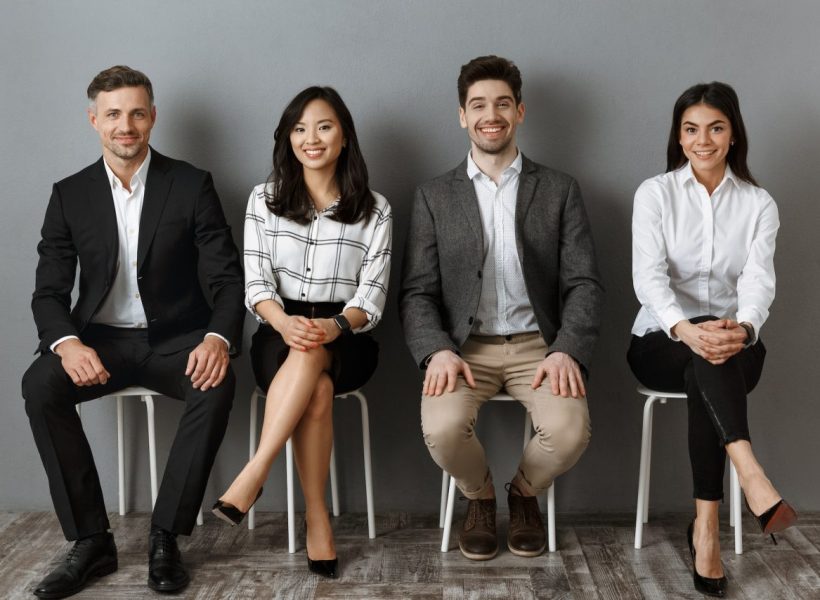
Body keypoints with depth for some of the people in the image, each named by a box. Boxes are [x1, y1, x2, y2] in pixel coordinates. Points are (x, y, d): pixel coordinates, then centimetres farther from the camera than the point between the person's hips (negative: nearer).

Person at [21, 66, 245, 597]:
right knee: (40, 384, -27)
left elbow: (228, 277, -4)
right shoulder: (70, 195, 4)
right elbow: (49, 291, 0)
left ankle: (166, 535, -19)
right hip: (100, 339, 2)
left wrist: (218, 339, -26)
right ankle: (91, 539, -17)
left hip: (173, 338, -1)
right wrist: (67, 343, -23)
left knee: (217, 385, -32)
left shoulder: (192, 185, -1)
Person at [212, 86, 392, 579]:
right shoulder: (264, 200, 7)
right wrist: (284, 322, -25)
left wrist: (333, 326, -26)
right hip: (280, 335, 1)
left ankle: (254, 474, -36)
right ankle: (317, 516, -25)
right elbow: (256, 284, -2)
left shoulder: (374, 208, 4)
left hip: (346, 340, 0)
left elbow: (372, 297, -4)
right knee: (317, 390, -33)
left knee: (312, 352, -36)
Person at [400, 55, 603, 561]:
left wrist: (567, 350, -15)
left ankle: (525, 493, 9)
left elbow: (584, 283, 3)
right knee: (443, 428, -30)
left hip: (538, 345, 0)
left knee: (570, 430, -28)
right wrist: (437, 350, -16)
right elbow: (418, 292, 4)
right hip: (464, 347, 0)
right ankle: (480, 497, 8)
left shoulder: (560, 191, 10)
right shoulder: (434, 197, 10)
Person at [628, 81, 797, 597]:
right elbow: (649, 275, -14)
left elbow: (759, 281, -10)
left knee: (709, 375, -35)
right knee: (707, 359, -36)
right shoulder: (655, 193, 0)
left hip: (733, 344, 1)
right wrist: (686, 329, -35)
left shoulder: (759, 204, 5)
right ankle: (754, 479, -51)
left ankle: (706, 525, -36)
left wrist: (743, 329, -35)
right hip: (663, 341, -1)